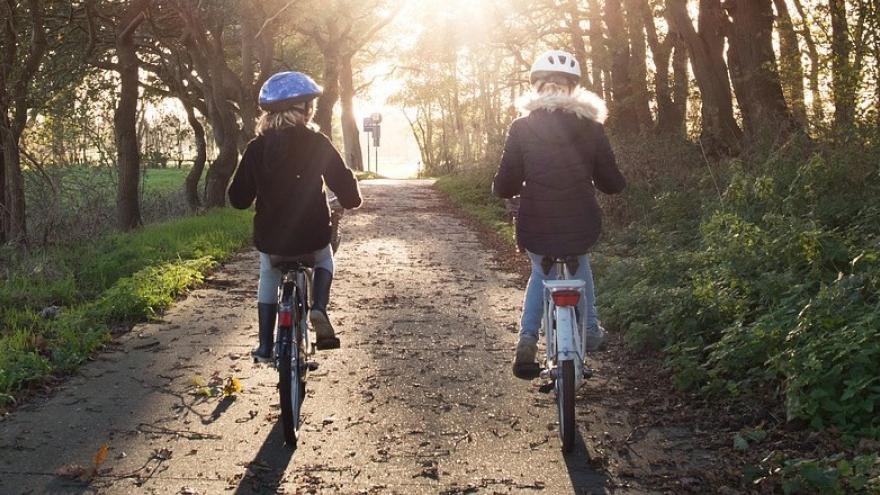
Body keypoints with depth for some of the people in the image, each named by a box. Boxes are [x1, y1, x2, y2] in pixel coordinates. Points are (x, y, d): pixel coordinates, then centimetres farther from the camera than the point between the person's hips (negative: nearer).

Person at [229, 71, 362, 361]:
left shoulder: (256, 148, -2)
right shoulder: (317, 143, -8)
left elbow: (239, 199, 2)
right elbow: (344, 184, -9)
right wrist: (351, 200, 14)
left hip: (270, 238, 2)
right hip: (312, 236, -1)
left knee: (268, 278, 29)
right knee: (324, 260, 31)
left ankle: (265, 346, 25)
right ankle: (319, 308, 4)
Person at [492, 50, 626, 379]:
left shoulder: (521, 129, -5)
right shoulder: (591, 129, -2)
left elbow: (503, 187, -5)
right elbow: (612, 184, 3)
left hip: (535, 230, -1)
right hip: (580, 228, 1)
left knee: (541, 273, 30)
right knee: (580, 264, 35)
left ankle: (527, 340, 12)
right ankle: (590, 332, 38)